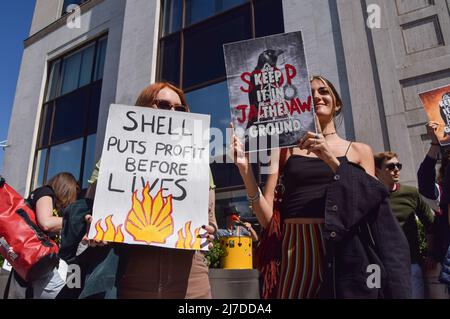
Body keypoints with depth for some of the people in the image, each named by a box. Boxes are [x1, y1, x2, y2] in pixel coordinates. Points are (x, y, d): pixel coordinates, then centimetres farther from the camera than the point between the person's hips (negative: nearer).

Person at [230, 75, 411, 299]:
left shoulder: (359, 151, 9)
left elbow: (371, 210, -2)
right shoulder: (285, 149, 8)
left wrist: (333, 161, -11)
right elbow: (267, 218, 1)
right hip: (294, 250, 0)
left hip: (344, 253, 1)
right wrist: (245, 169, -12)